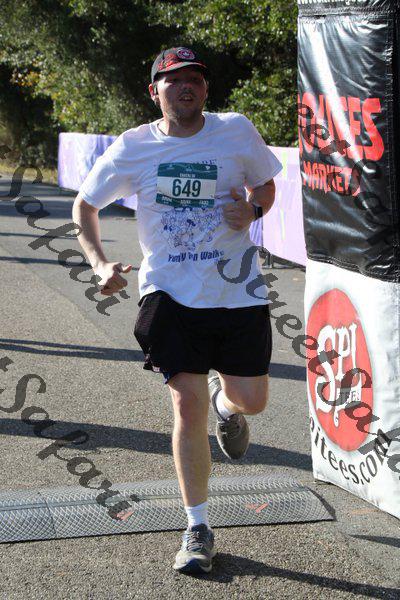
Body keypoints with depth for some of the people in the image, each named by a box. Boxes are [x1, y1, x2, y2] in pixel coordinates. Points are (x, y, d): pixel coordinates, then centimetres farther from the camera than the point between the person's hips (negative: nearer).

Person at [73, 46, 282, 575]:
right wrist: (101, 264, -6)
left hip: (237, 288, 1)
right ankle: (198, 530, 9)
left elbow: (266, 185, 13)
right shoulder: (132, 148, -3)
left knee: (252, 400, 3)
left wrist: (252, 209, -10)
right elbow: (84, 206, 9)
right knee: (187, 408, -6)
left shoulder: (237, 131, -2)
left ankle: (225, 403, 45)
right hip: (171, 292, -1)